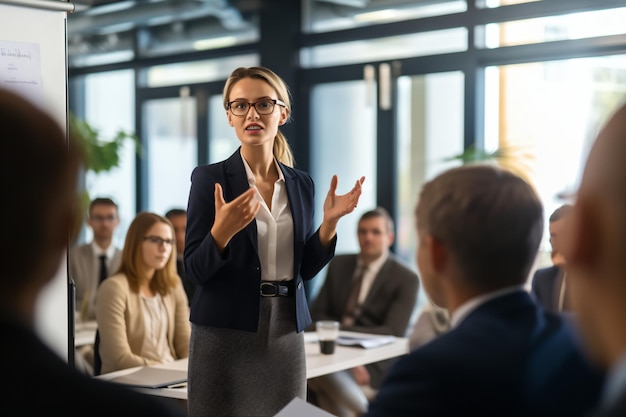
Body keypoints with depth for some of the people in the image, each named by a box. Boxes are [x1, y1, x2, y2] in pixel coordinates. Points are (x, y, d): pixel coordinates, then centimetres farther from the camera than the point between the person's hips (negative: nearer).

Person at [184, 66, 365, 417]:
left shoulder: (301, 183, 6)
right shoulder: (209, 178, -6)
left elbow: (305, 269, 7)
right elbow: (196, 270, -9)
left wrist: (330, 221, -7)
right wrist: (222, 231, -26)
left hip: (286, 332, 4)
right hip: (225, 333, -4)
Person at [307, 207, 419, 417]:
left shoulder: (406, 279, -2)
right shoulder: (339, 264, 11)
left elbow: (393, 332, -10)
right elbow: (317, 313, 11)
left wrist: (341, 331, -18)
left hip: (375, 363, -5)